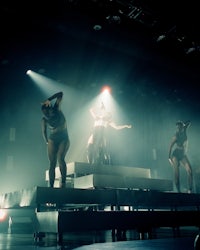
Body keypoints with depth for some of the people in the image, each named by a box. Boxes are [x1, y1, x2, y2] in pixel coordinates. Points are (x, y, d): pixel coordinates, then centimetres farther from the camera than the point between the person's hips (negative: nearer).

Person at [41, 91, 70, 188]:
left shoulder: (56, 109, -2)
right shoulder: (44, 119, 0)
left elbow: (60, 94, -7)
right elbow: (44, 131, 10)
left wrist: (49, 100, -15)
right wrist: (47, 142, 8)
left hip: (64, 139, -1)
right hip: (52, 140, 1)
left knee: (60, 158, -24)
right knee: (52, 164, -7)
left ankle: (63, 181, -22)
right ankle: (51, 186, -7)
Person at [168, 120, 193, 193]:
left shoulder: (184, 131, -1)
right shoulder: (176, 136, -17)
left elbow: (189, 122, 15)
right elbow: (170, 147, -17)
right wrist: (169, 158, -20)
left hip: (183, 155, 6)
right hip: (176, 155, -6)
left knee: (189, 171, -12)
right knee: (177, 173, -10)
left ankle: (190, 190, -13)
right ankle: (178, 191, -8)